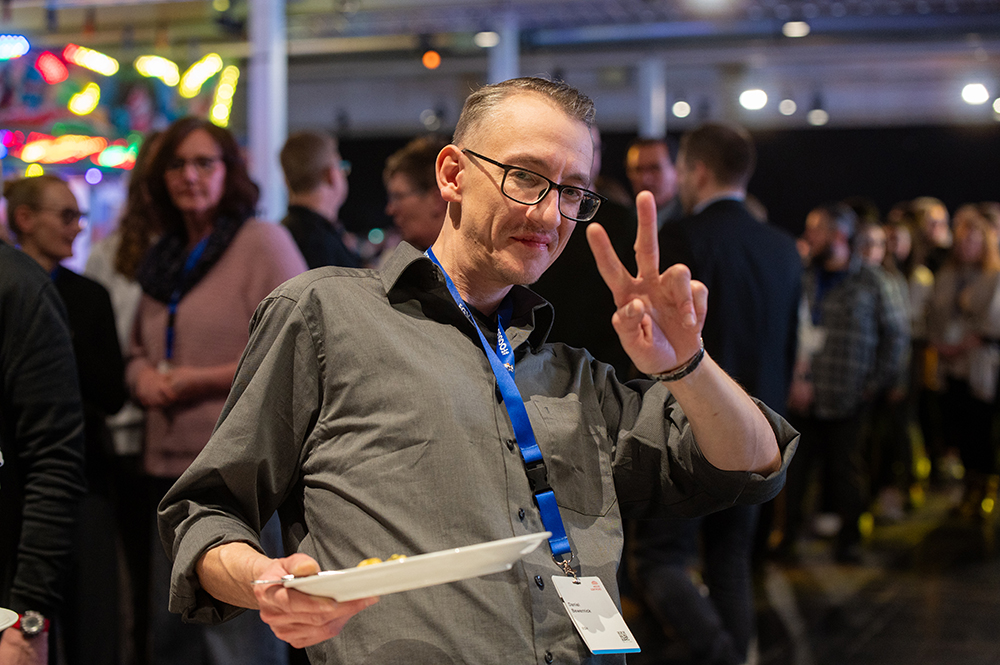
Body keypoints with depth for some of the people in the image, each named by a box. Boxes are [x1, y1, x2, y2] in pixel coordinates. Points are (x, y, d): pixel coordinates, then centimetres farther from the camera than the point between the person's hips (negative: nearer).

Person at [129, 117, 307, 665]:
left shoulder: (262, 241, -6)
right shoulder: (165, 259, 15)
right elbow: (139, 349, 26)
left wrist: (203, 379, -14)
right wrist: (142, 377, 2)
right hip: (169, 467, 8)